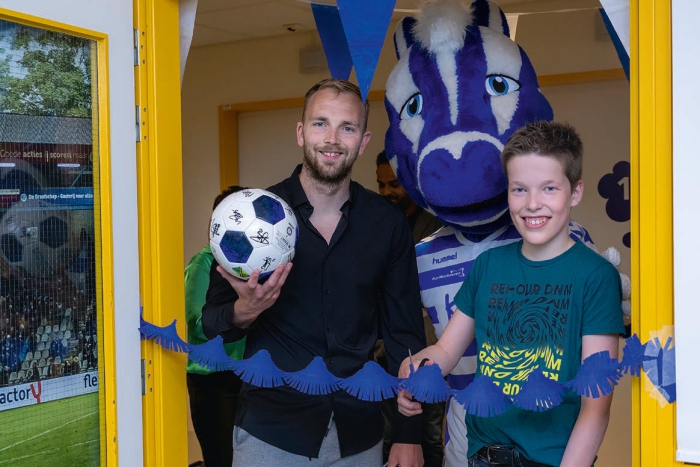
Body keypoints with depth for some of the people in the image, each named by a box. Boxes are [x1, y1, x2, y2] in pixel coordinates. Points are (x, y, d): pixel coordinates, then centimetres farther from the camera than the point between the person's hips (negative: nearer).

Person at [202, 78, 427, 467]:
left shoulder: (388, 224, -2)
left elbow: (405, 334, 3)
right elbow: (211, 324, -3)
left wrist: (409, 436, 1)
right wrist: (243, 311, -26)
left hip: (359, 435, 2)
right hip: (268, 434, -1)